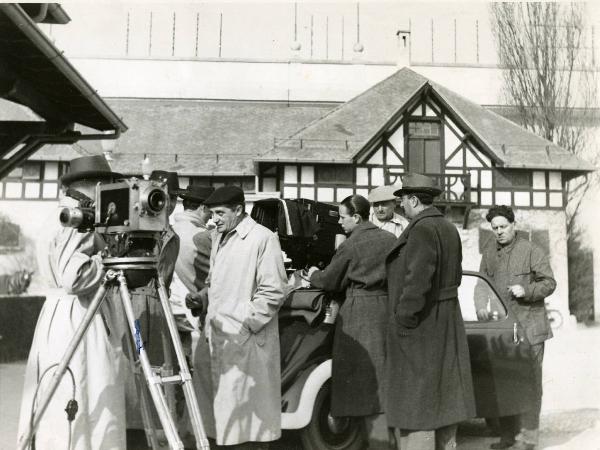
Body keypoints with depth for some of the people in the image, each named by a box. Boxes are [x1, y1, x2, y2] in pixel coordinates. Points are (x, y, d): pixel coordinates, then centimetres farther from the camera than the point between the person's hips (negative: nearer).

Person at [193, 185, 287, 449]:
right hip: (216, 333, 8)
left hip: (245, 338, -8)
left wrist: (247, 324, -14)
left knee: (247, 403, 1)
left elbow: (273, 292, -14)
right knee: (220, 400, 13)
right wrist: (210, 316, 12)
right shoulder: (219, 237, 14)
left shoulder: (263, 239, -12)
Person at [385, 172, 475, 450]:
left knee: (415, 400, -2)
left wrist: (403, 320, -18)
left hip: (421, 329, -10)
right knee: (443, 395, 18)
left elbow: (416, 281, -25)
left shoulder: (421, 230, -19)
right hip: (447, 323, 10)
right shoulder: (449, 229, 10)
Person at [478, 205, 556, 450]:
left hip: (529, 325, -5)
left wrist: (526, 290, -19)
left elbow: (549, 282, -4)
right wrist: (480, 304, 1)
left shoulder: (532, 251, -5)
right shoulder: (489, 252, 10)